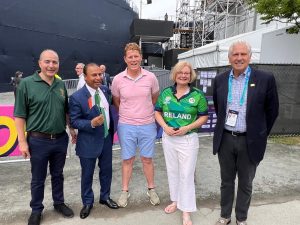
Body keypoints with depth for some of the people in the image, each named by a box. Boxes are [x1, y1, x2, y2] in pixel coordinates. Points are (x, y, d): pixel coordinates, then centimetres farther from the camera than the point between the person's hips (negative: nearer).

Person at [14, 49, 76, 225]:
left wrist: (72, 130, 12)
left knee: (58, 175, 19)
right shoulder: (27, 83, -9)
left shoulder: (61, 85, 5)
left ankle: (59, 203, 39)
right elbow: (20, 115, -8)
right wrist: (22, 141, -11)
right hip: (38, 140, -3)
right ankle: (36, 210, 34)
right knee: (38, 179, 13)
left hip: (60, 139, 4)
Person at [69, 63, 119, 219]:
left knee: (107, 170, 19)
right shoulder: (77, 97, -17)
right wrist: (92, 123, -29)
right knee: (87, 174, 13)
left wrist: (111, 130, 6)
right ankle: (87, 202, 37)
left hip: (107, 138, 5)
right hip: (89, 142, -5)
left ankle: (105, 197, 43)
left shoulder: (106, 90, 0)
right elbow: (74, 121, -15)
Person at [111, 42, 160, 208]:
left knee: (147, 158, 12)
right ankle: (125, 191, 30)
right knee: (127, 159, 12)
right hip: (126, 126, 0)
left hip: (148, 125, 0)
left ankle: (151, 189, 32)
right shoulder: (118, 79, -6)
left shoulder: (150, 77, -6)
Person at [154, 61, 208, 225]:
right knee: (172, 171, 16)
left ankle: (186, 212, 16)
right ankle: (175, 200, 37)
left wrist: (187, 128, -16)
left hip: (188, 139, -3)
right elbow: (157, 112, 7)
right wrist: (165, 127, -11)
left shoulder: (197, 95, -5)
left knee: (186, 174, 2)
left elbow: (204, 117, -2)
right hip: (168, 138, 3)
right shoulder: (166, 93, 2)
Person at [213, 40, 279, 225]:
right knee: (226, 181, 17)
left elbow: (272, 111, 0)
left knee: (245, 184, 15)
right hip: (225, 140, 3)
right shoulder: (220, 79, 1)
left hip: (249, 141, -2)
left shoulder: (265, 79, -9)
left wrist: (260, 135, 3)